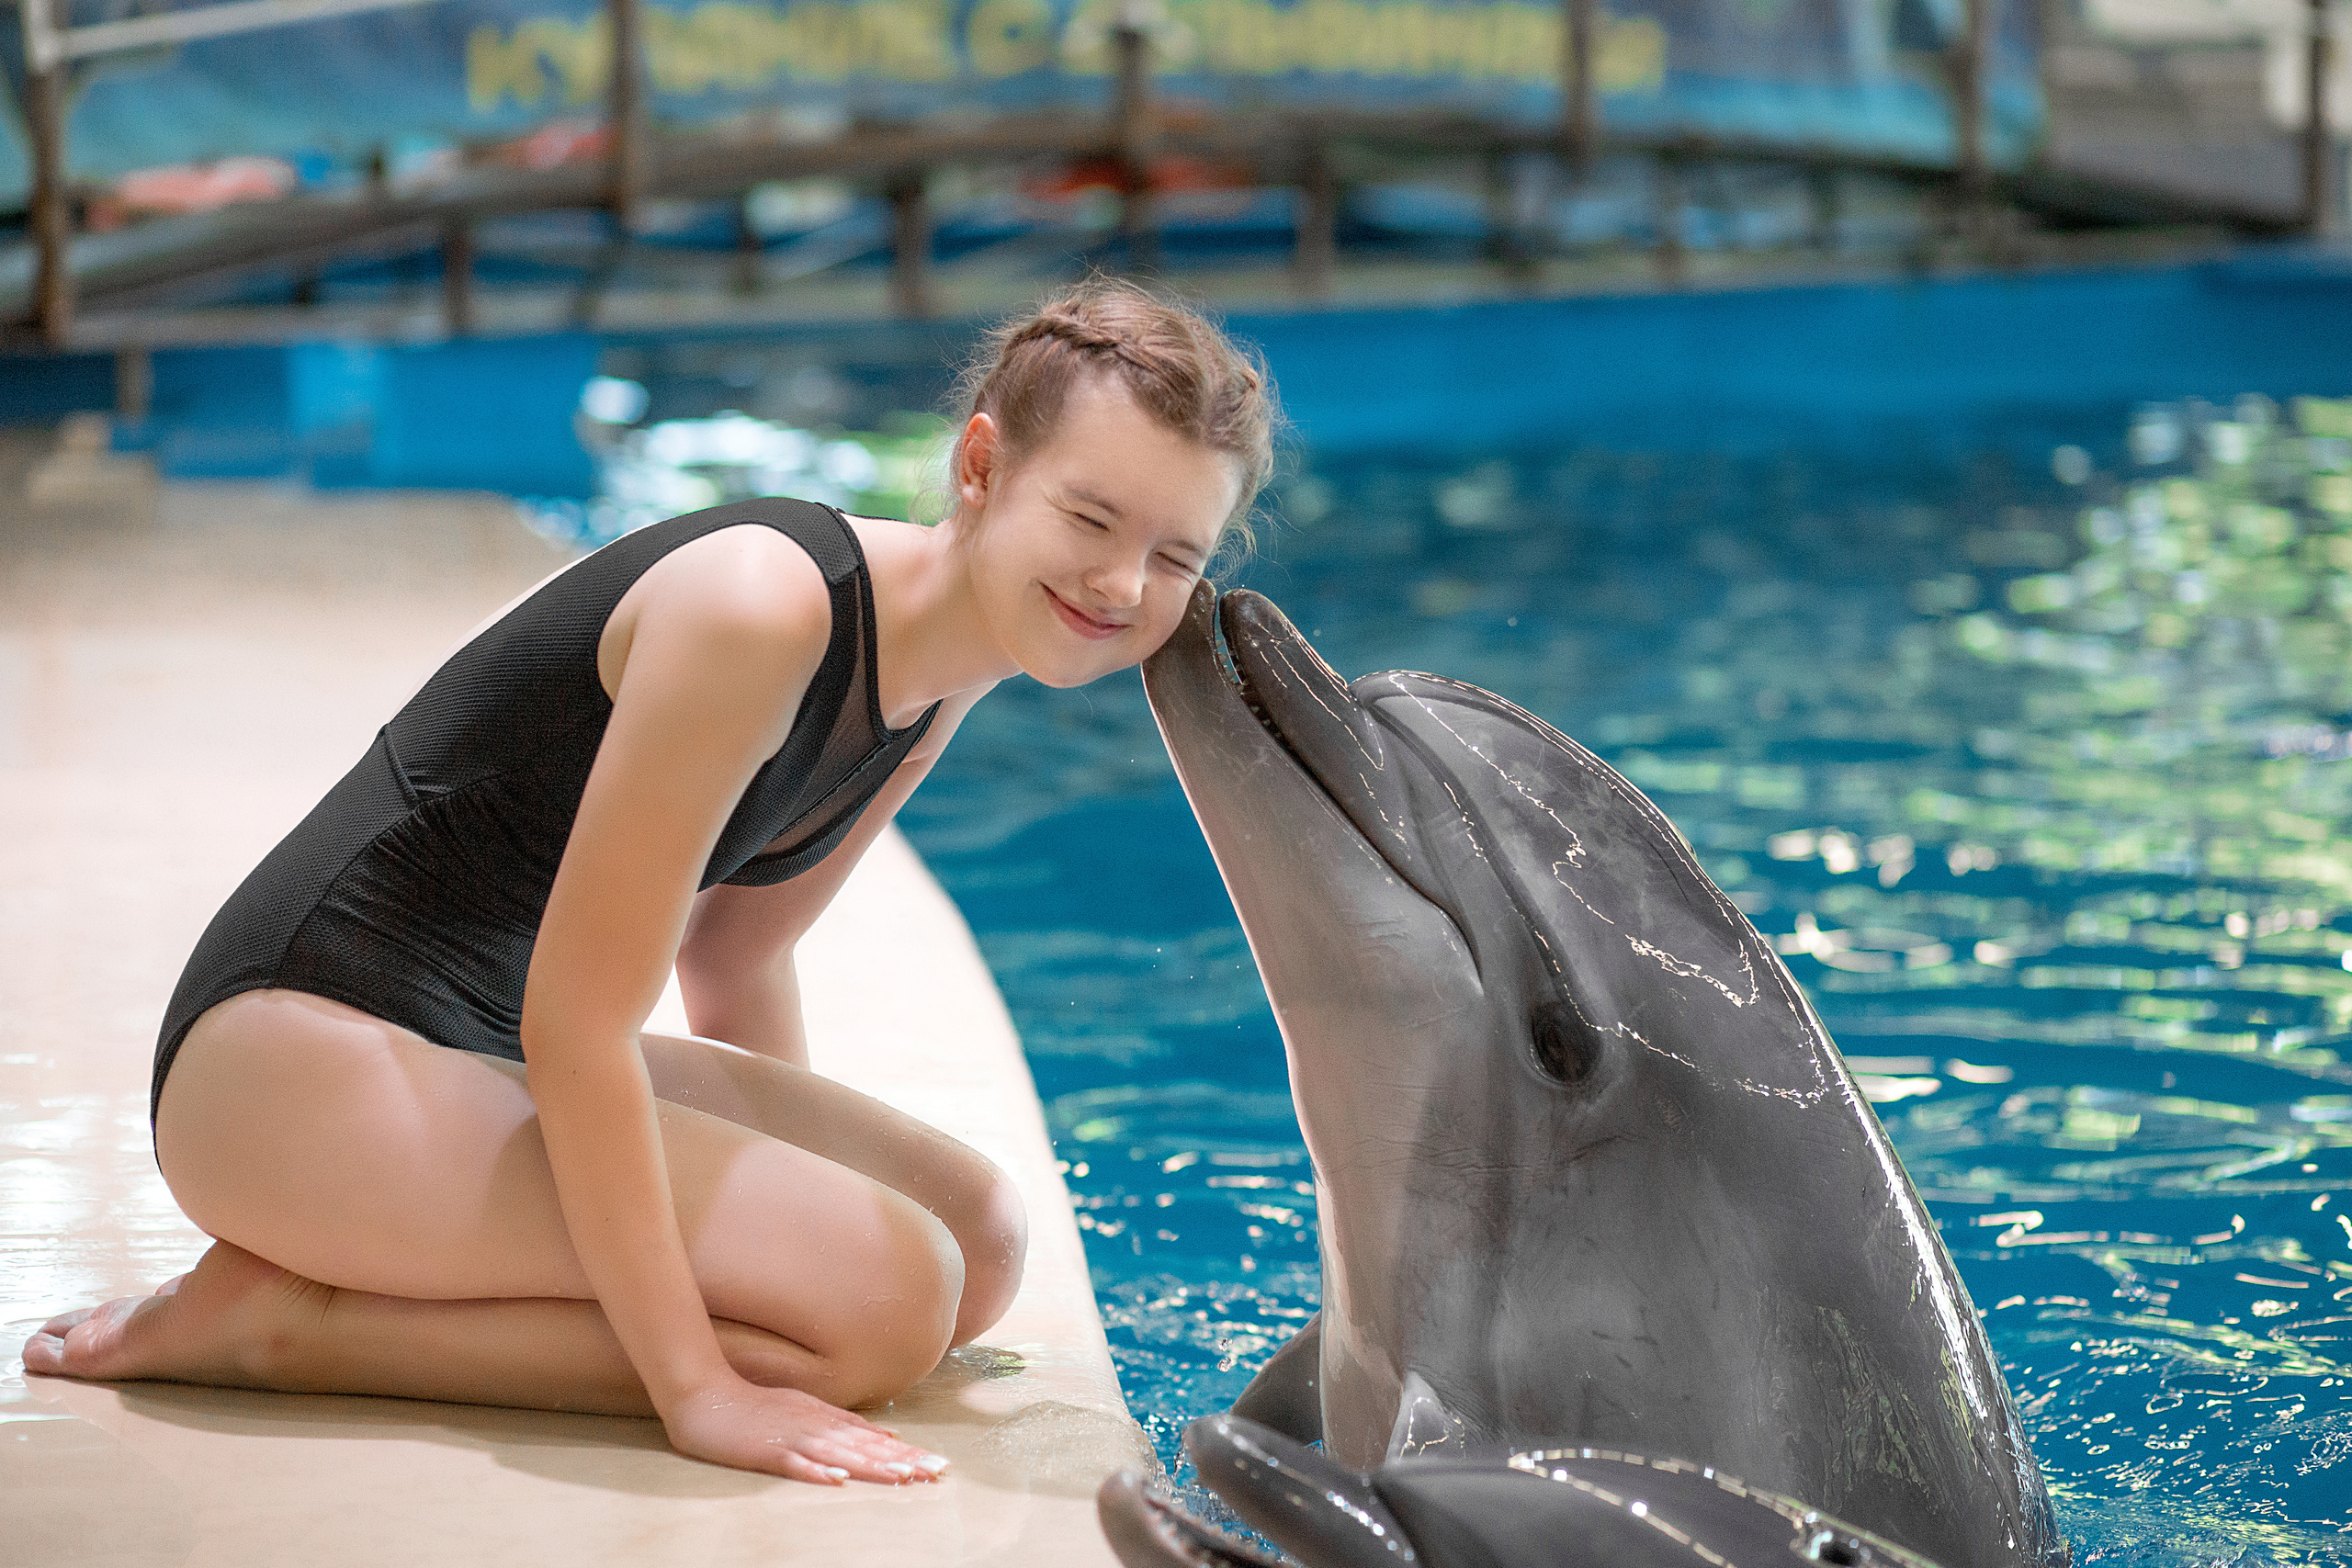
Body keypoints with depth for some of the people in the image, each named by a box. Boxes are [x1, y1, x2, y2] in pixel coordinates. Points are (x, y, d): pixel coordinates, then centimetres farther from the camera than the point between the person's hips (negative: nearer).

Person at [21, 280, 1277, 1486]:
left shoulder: (947, 676, 6)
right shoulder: (763, 607, -23)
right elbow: (576, 1017, -24)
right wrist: (697, 1386, -24)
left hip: (482, 1065, 10)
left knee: (978, 1241, 4)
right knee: (887, 1297, -19)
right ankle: (282, 1319, -10)